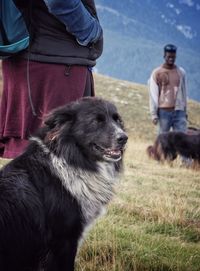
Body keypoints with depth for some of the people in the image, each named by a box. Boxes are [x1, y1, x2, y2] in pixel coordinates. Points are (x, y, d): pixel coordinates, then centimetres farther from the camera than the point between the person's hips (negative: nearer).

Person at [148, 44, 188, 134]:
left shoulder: (181, 72, 10)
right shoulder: (157, 73, 1)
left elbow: (184, 92, 16)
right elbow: (153, 94, 0)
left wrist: (185, 111, 16)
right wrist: (153, 114, -5)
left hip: (179, 111, 3)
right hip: (164, 111, -2)